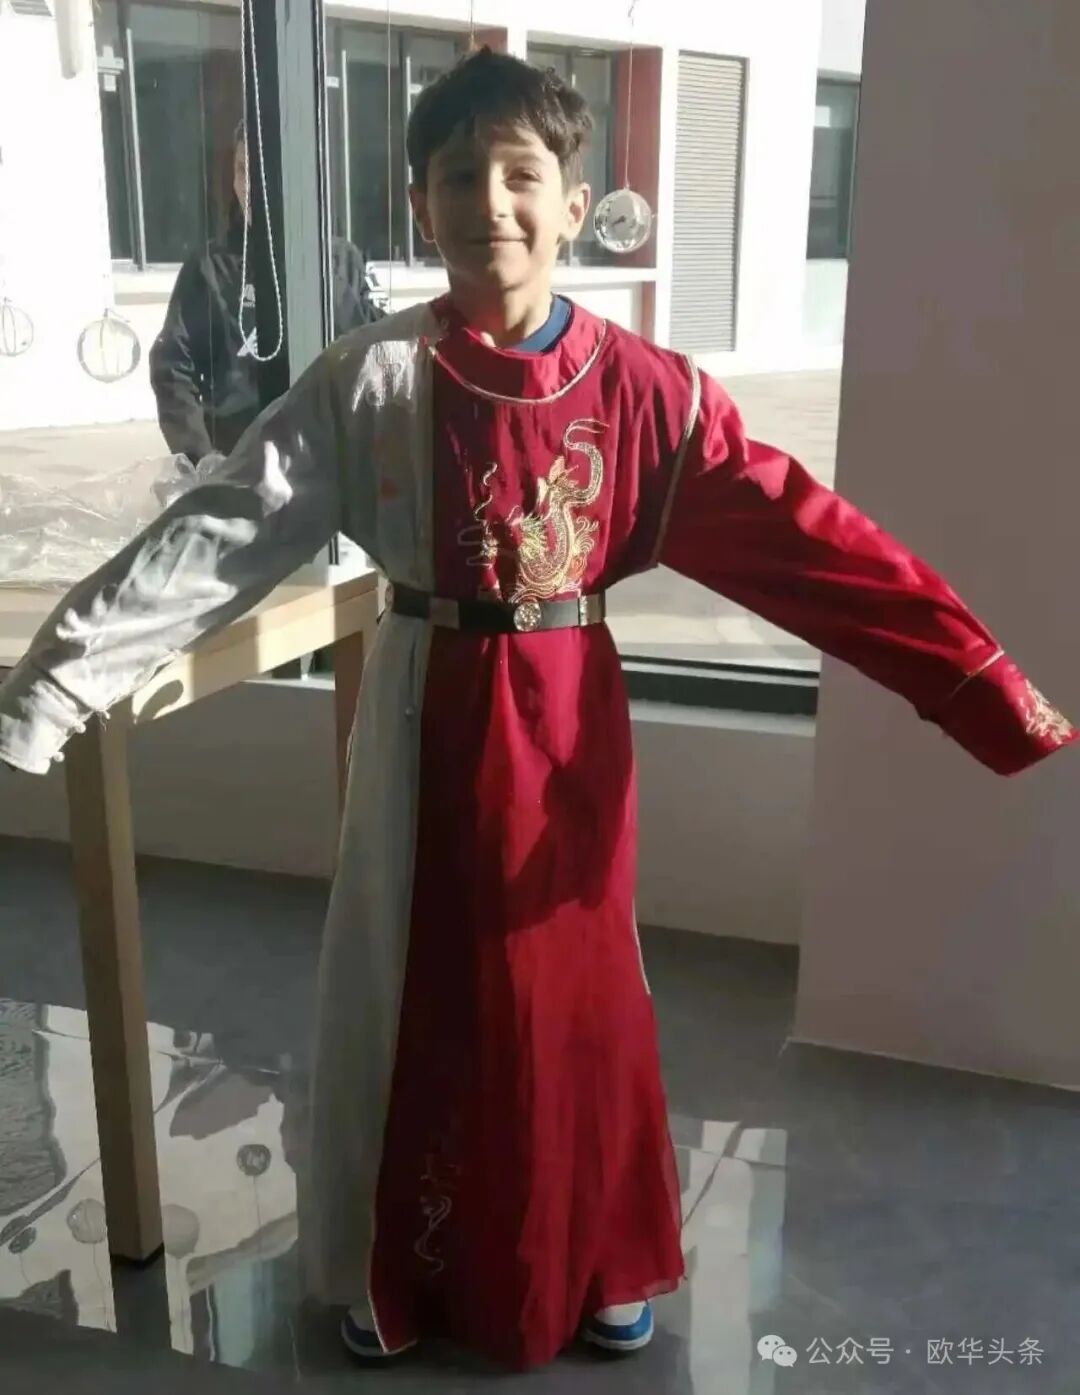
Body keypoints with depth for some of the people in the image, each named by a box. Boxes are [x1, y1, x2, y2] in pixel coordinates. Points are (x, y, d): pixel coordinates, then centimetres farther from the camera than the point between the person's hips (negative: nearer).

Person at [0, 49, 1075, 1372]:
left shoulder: (642, 388, -6)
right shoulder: (368, 381, -8)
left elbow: (803, 537, -8)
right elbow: (215, 537, -11)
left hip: (568, 728, 1)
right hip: (428, 725, 0)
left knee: (574, 996, 13)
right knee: (415, 997, 12)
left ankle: (589, 1264, 39)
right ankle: (396, 1272, 37)